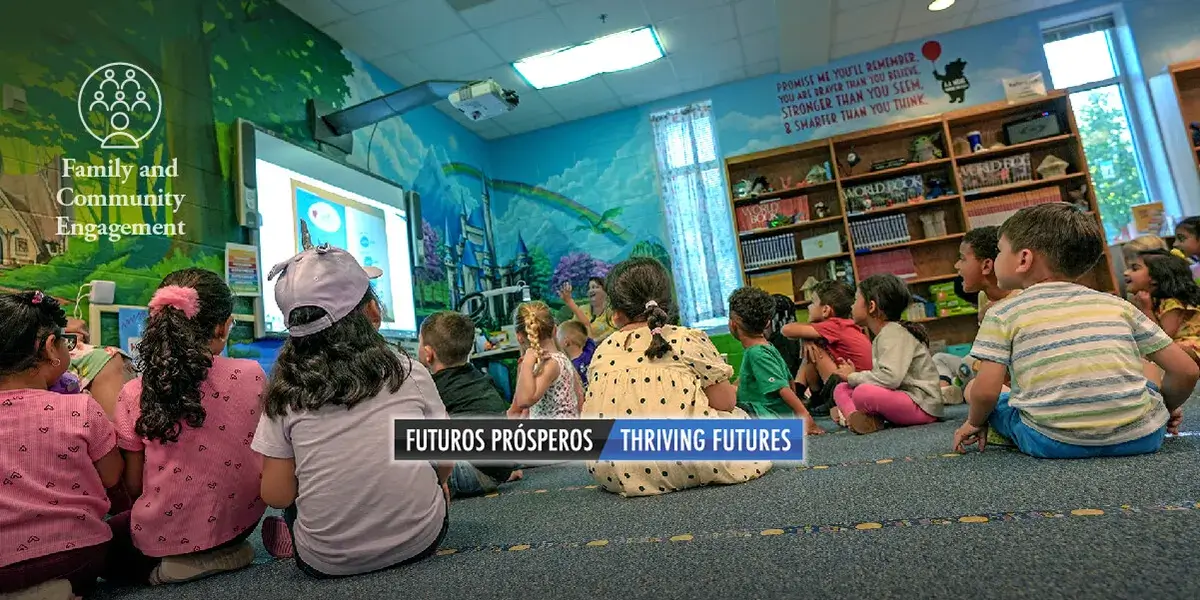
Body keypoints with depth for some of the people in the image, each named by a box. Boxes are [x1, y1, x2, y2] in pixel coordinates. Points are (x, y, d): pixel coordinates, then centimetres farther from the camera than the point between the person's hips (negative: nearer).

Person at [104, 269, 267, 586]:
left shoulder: (134, 395, -14)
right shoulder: (252, 375, -14)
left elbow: (134, 487, -5)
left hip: (165, 533, -3)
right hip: (241, 521, 3)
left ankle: (167, 567, 5)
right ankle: (225, 552, 13)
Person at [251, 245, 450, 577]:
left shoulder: (286, 390, -7)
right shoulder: (408, 371, -8)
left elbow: (277, 494, -5)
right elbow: (444, 461, 0)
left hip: (326, 560, 1)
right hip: (420, 538, -1)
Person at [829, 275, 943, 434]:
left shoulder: (894, 333, -14)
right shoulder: (880, 336, 16)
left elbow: (890, 378, -30)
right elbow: (880, 379, 11)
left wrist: (853, 377, -17)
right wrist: (853, 375, -5)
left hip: (921, 405, -10)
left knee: (863, 392, -36)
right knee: (841, 389, 4)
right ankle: (854, 416, -23)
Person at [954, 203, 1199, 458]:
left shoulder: (1003, 313, -2)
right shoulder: (1115, 304, 9)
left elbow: (986, 391, -8)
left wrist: (974, 422, 12)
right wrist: (1167, 409, 28)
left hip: (1054, 443, -4)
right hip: (1139, 436, 4)